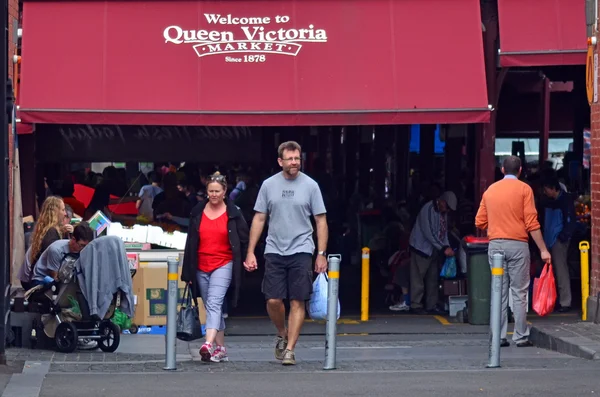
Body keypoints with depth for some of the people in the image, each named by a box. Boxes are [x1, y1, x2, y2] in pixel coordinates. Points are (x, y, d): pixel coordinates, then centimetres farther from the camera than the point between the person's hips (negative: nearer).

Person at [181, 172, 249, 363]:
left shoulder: (233, 213, 0)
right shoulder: (198, 212, 9)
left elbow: (243, 240, 7)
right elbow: (191, 242, 11)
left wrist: (236, 259, 6)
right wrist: (188, 271, 9)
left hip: (223, 265, -4)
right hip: (201, 267, 5)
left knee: (214, 303, -20)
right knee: (211, 307, 9)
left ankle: (209, 344, -33)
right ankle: (221, 348, 16)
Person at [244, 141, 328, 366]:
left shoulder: (310, 185, 0)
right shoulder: (269, 185, 5)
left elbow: (321, 221, 3)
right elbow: (259, 219, 8)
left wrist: (321, 254, -4)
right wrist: (250, 252, 3)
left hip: (301, 251, -1)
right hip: (274, 251, 1)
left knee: (297, 302, -5)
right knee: (273, 300, -5)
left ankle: (289, 349, 0)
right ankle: (282, 334, 23)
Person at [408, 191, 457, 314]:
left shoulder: (443, 213, 9)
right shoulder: (428, 209, -19)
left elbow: (444, 231, 13)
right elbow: (428, 233, -23)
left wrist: (447, 247, -4)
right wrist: (444, 248, -23)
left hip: (434, 250, 9)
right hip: (421, 248, -8)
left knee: (433, 278, 9)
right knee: (418, 277, -5)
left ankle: (431, 305, 14)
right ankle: (416, 305, -2)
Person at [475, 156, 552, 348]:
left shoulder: (490, 190, 10)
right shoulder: (524, 189, -2)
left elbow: (480, 222, 9)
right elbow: (531, 223, -8)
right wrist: (543, 250, -5)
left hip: (495, 245, 3)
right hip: (518, 245, -3)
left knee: (498, 292, 6)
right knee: (519, 292, 0)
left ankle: (499, 337, 4)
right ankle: (521, 337, -1)